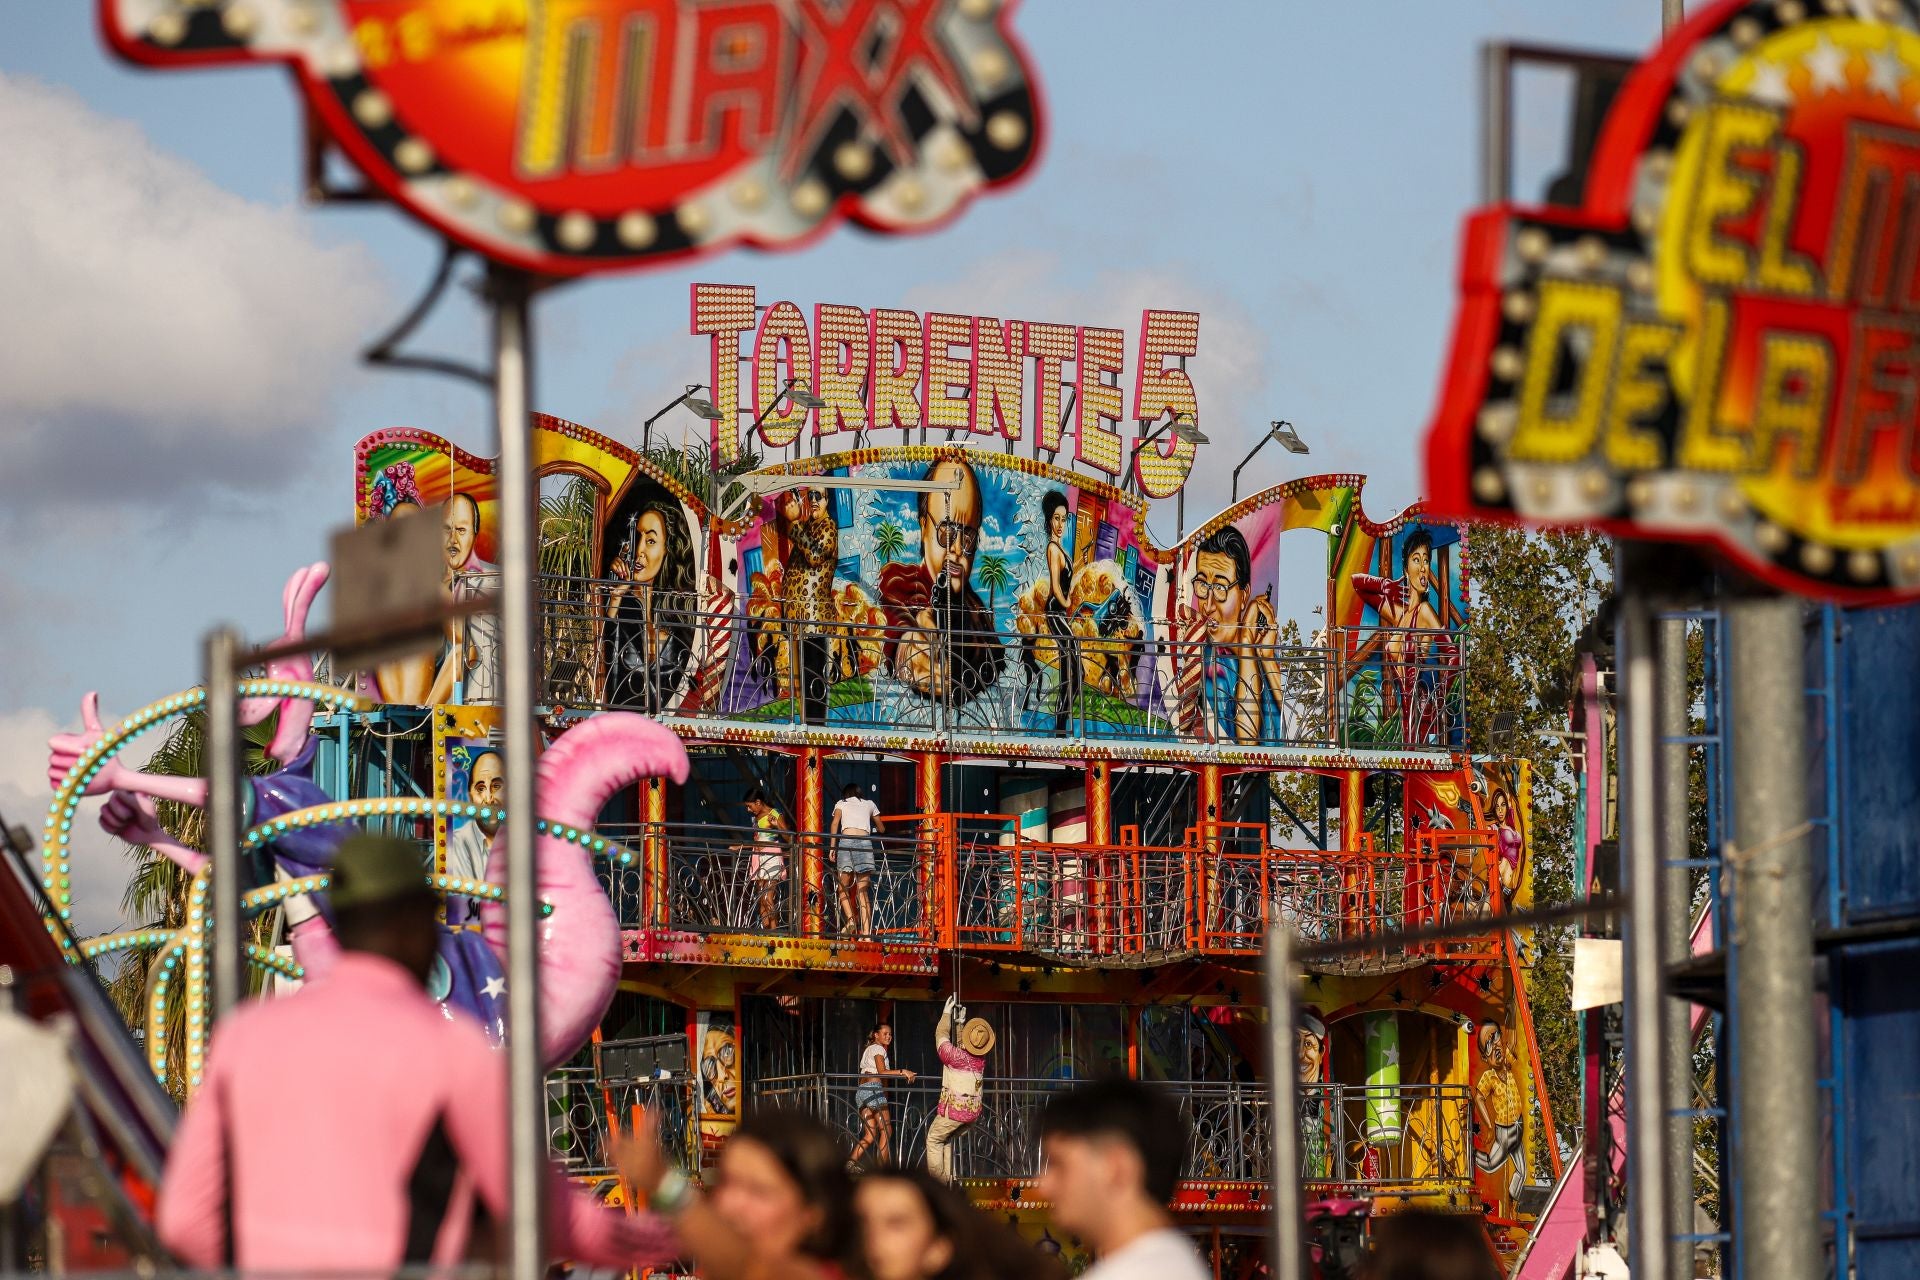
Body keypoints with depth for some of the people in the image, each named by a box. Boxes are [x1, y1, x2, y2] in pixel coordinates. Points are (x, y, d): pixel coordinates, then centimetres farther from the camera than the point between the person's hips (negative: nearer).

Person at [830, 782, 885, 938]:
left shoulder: (841, 804, 20)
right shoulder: (869, 804, 26)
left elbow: (835, 823, 3)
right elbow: (881, 828, 34)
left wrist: (833, 847, -1)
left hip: (846, 841, -2)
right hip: (865, 842, 2)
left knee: (843, 888, 7)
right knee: (863, 891, 1)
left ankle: (850, 920, -18)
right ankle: (866, 933, -9)